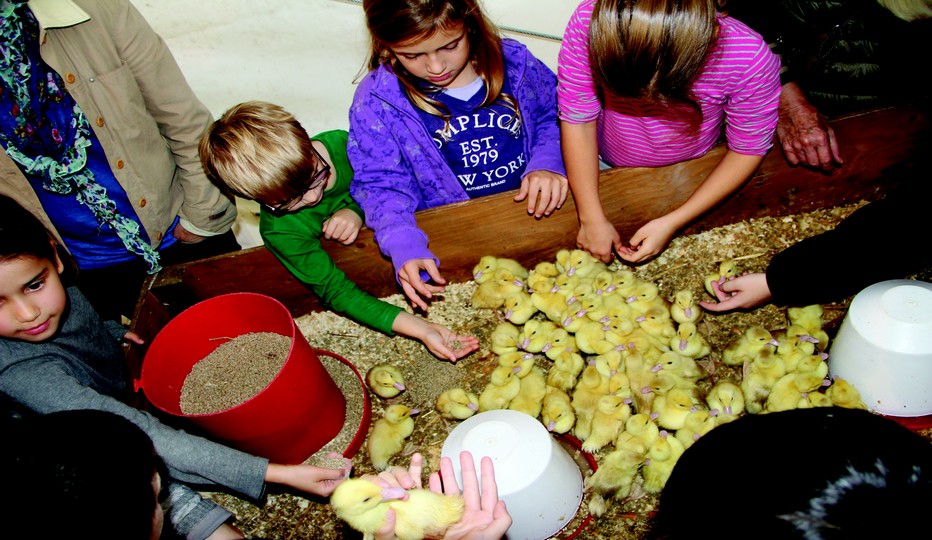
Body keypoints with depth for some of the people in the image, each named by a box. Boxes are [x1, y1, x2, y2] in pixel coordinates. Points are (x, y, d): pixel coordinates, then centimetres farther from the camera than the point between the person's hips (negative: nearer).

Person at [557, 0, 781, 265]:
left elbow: (748, 149, -18)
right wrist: (592, 219, -24)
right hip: (605, 169, 1)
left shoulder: (750, 59, -35)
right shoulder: (589, 22, -35)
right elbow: (578, 119, -23)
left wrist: (672, 223, -25)